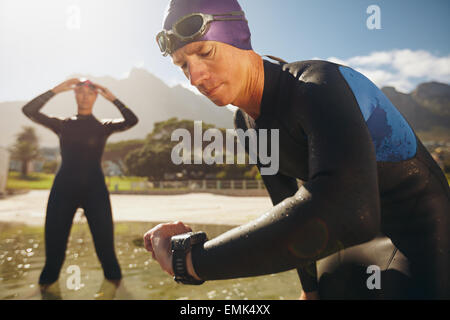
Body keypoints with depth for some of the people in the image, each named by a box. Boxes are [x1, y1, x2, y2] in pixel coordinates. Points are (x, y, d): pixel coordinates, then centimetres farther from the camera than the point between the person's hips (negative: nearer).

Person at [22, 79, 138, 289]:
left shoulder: (103, 126, 8)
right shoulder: (62, 124, 11)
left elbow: (132, 121, -6)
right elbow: (29, 110, 1)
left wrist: (112, 99, -9)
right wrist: (55, 91, -3)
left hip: (94, 187, -1)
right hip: (64, 186, 2)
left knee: (104, 238, -2)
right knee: (54, 238, 5)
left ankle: (113, 277, 14)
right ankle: (47, 280, 24)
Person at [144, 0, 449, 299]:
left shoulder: (319, 85, -31)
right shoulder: (246, 122, -5)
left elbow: (346, 211, -48)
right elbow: (286, 200, 5)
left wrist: (190, 257, -43)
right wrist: (309, 286, 12)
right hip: (356, 234, 6)